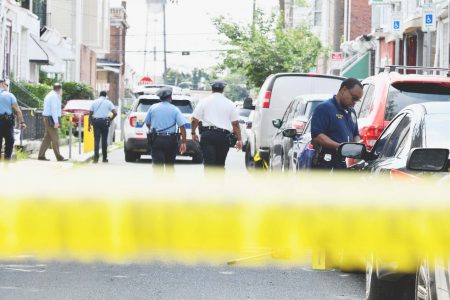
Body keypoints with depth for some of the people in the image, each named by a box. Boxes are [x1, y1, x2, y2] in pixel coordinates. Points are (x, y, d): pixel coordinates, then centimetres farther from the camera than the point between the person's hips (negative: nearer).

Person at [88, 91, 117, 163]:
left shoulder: (95, 102, 9)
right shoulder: (108, 102, 5)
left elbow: (90, 114, 6)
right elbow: (115, 113, -6)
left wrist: (89, 125, 10)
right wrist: (110, 119, 8)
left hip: (96, 121, 1)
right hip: (104, 121, -1)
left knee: (96, 140, -3)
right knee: (104, 140, 9)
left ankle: (96, 158, -15)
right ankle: (104, 158, 13)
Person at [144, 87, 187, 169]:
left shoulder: (153, 108, 4)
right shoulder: (175, 109, -3)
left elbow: (147, 123, 15)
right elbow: (182, 126, -11)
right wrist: (183, 142, -9)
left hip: (156, 140, 0)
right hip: (170, 140, 0)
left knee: (158, 165, -8)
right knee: (170, 165, 17)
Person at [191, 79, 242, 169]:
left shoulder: (204, 101, 6)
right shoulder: (229, 103, 8)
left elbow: (195, 119, 3)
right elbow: (235, 123, 4)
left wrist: (193, 133, 16)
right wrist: (239, 139, 8)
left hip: (207, 134, -1)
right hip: (224, 136, 2)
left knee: (209, 163, -10)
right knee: (220, 164, 13)